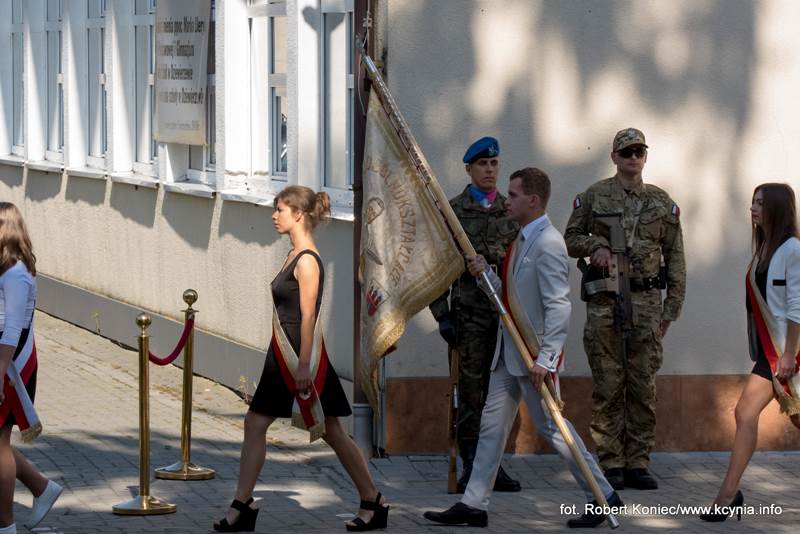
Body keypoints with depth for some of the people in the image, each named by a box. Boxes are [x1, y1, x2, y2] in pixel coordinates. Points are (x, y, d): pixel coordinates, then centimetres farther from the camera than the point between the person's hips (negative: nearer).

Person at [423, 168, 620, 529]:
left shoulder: (548, 244, -19)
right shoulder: (523, 240, 13)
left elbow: (558, 306, -24)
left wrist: (546, 359, -29)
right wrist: (485, 275, -1)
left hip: (534, 354, -10)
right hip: (509, 351, 10)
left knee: (550, 425, -2)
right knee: (492, 424, 9)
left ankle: (603, 496, 9)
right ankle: (474, 505, 12)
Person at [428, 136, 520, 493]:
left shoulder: (510, 210, 13)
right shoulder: (452, 211, 1)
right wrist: (442, 314, -8)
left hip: (506, 310, 4)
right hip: (469, 310, -4)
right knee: (471, 389, -4)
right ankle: (470, 467, 0)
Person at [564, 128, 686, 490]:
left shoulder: (662, 202, 11)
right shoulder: (593, 197, 6)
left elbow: (675, 257, 11)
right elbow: (570, 239, 12)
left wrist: (672, 307, 5)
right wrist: (595, 245, -10)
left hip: (647, 301, 2)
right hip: (604, 301, -2)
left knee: (643, 386, 2)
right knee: (607, 386, -2)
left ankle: (638, 464, 7)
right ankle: (610, 465, 2)